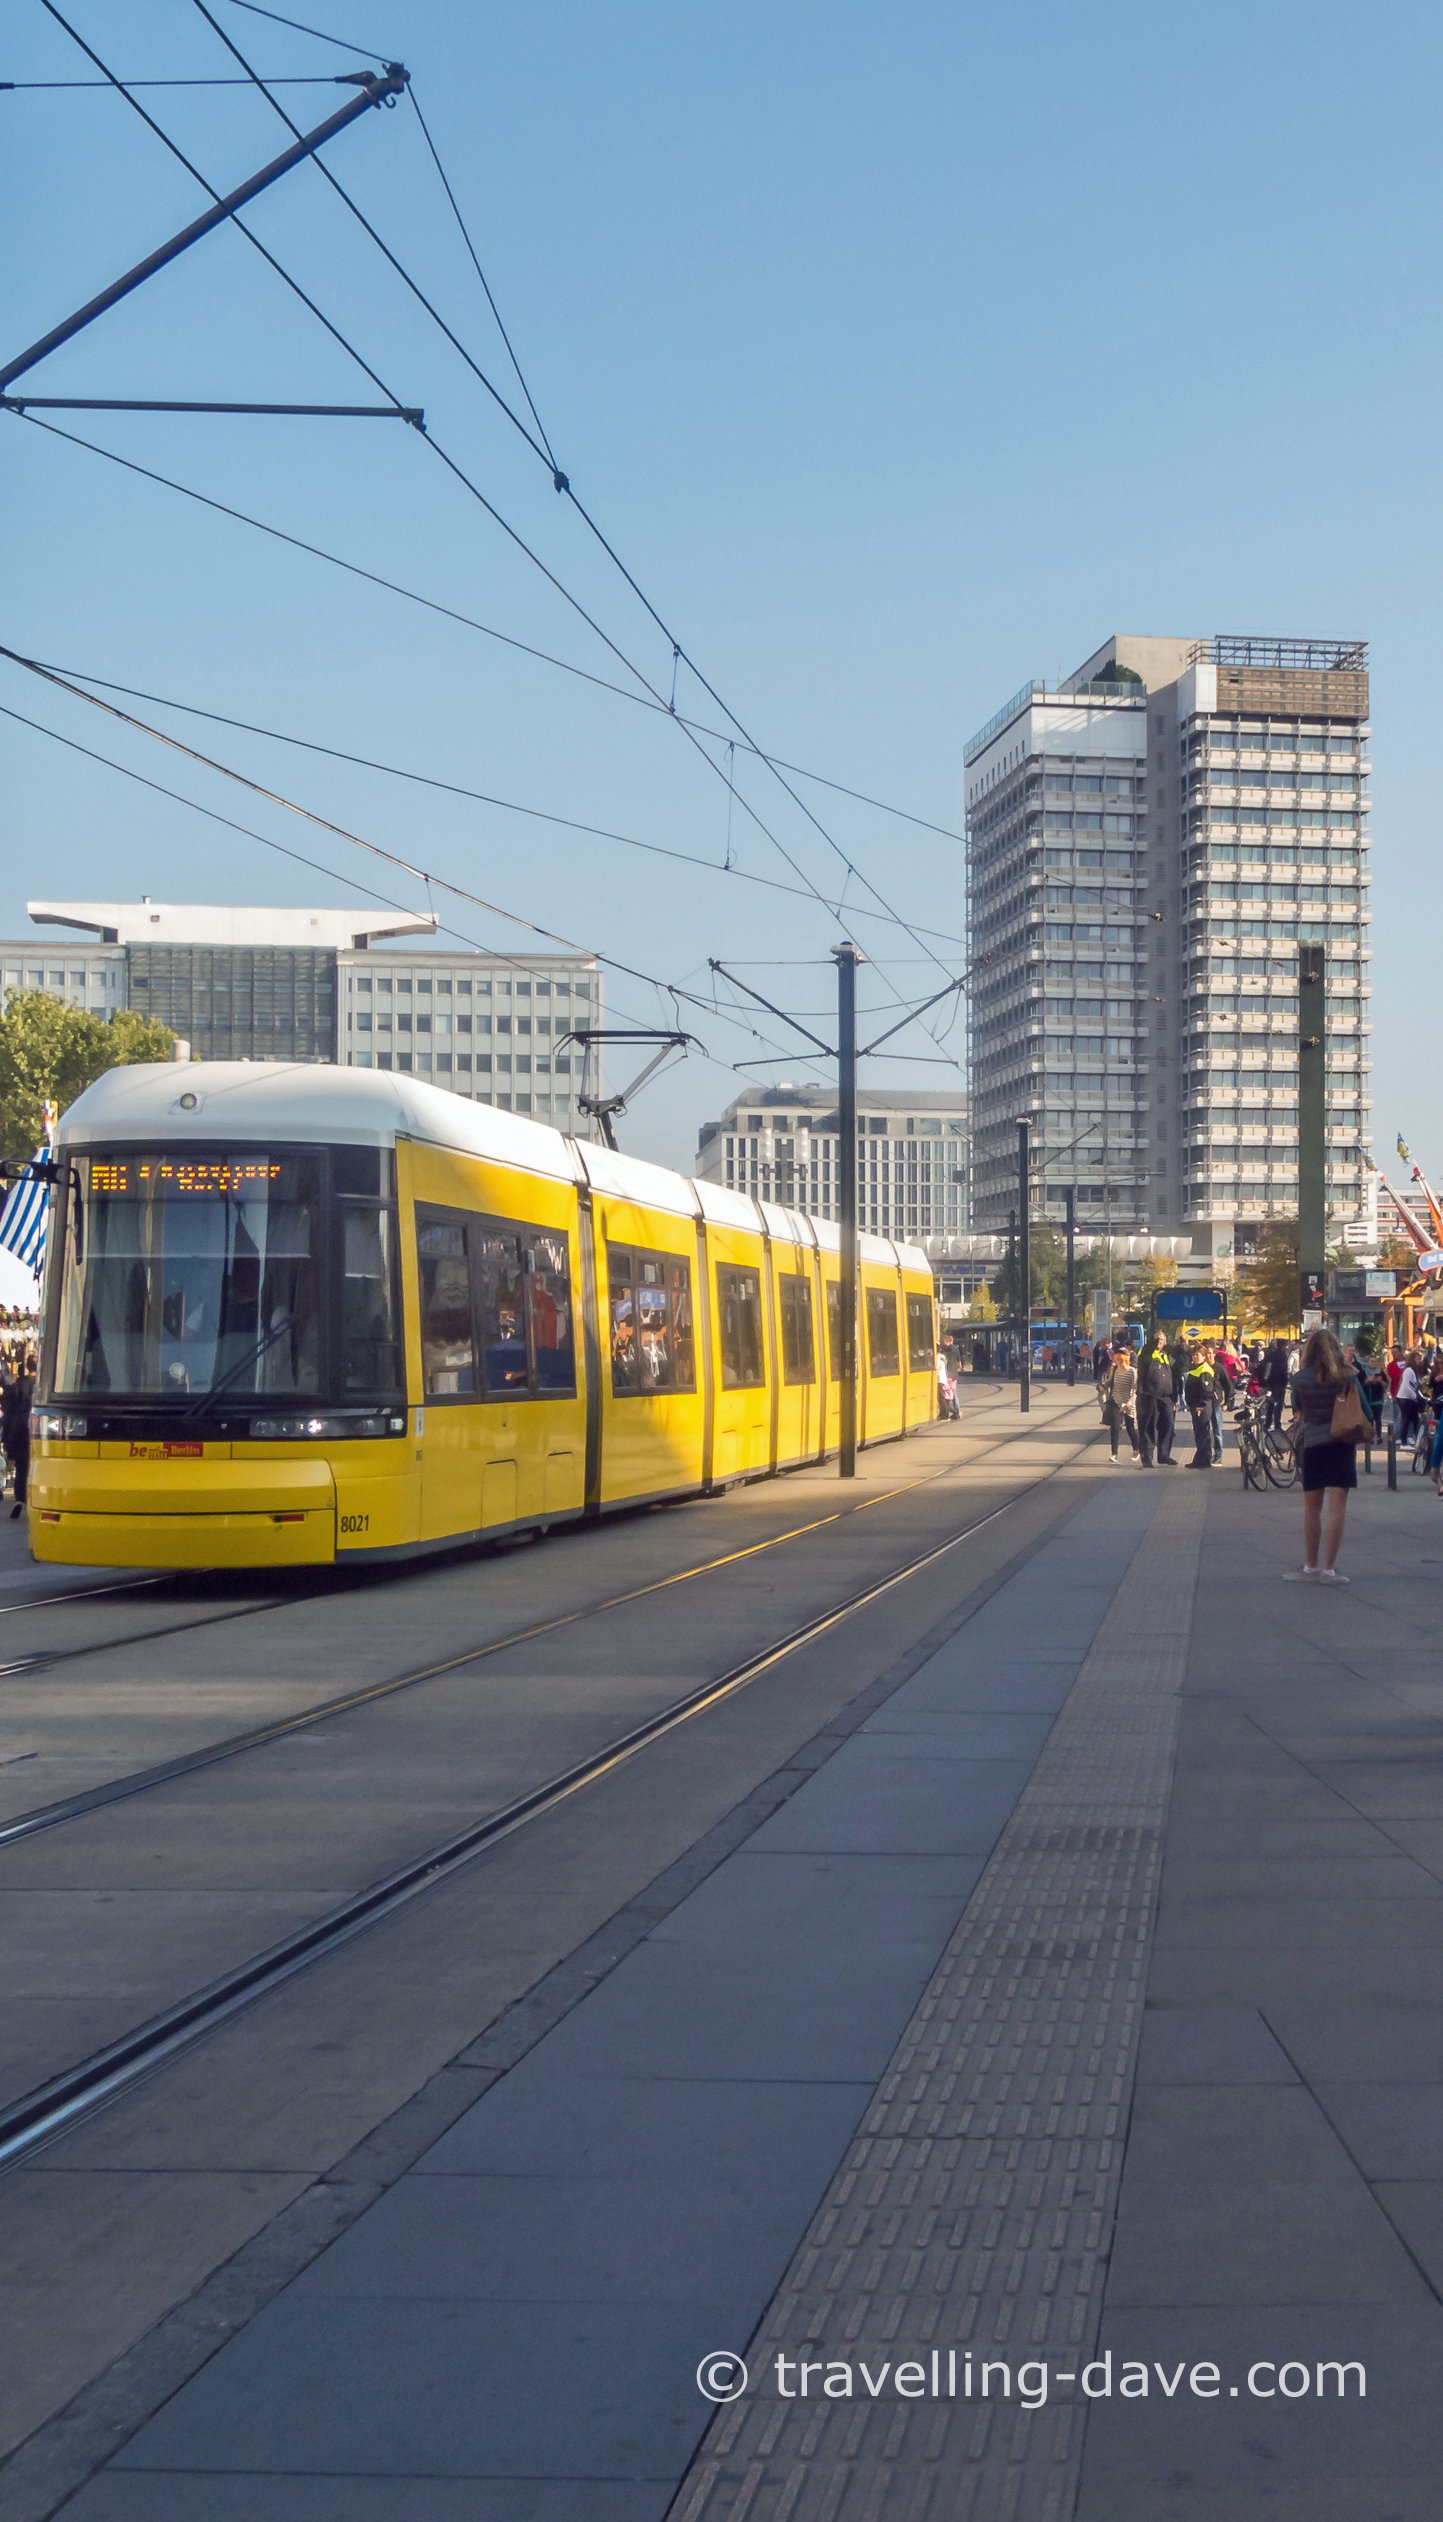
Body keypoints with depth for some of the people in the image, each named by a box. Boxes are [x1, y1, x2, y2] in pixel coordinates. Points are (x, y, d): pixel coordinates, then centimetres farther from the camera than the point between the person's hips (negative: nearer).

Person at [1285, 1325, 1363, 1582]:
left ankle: (1311, 1567, 19)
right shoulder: (1346, 1376, -3)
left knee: (1312, 1508, 12)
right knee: (1337, 1507, -1)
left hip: (1313, 1444, 0)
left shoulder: (1300, 1378, -3)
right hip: (1343, 1443, 0)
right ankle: (1329, 1569, -5)